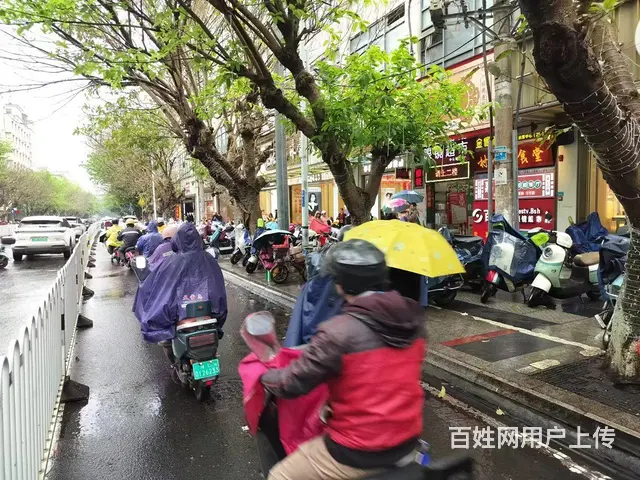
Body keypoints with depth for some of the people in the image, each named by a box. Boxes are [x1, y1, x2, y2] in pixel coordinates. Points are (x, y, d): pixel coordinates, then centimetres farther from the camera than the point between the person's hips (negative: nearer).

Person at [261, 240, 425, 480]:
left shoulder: (339, 332, -25)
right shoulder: (413, 317, -6)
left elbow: (290, 384, -15)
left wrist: (265, 376, 7)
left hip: (359, 455, -7)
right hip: (408, 441, 7)